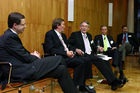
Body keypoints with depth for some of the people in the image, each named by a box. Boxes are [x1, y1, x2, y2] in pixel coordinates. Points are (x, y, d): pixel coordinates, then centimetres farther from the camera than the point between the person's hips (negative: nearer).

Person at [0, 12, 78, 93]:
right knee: (59, 59, -9)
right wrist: (36, 57, 5)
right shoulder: (9, 37, -14)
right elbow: (25, 58, -15)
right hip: (21, 72, -9)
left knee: (61, 69, 2)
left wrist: (31, 54, 3)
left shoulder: (10, 35, 16)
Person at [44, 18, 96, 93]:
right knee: (80, 62, -25)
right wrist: (66, 53, -18)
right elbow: (51, 50, -14)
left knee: (82, 61, -19)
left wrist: (70, 52, -3)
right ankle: (74, 86, -12)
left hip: (67, 56, 8)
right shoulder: (50, 34, -2)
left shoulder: (63, 35, 23)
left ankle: (81, 85, -12)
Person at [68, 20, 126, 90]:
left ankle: (113, 82, -24)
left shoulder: (89, 35, 25)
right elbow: (68, 45, -1)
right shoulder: (75, 34, 7)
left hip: (90, 55, 6)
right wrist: (76, 49, -18)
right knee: (100, 61, -28)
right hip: (82, 56, -6)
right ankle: (113, 81, -27)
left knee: (105, 62, -19)